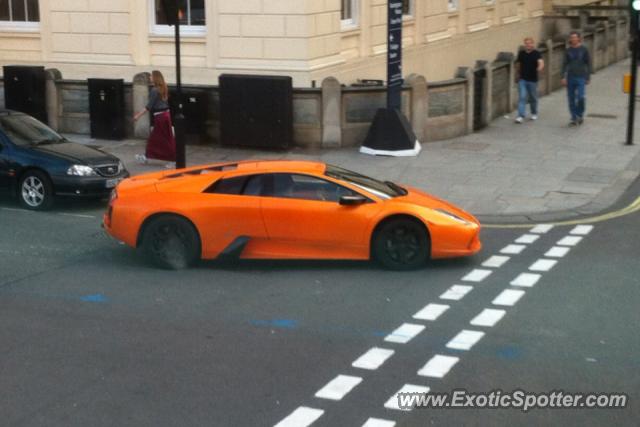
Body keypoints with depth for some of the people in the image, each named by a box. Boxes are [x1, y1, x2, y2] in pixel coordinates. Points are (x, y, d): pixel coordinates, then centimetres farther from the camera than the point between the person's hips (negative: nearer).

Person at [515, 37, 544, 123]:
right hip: (522, 79, 2)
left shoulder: (536, 53, -9)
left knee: (533, 98, 12)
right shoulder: (521, 53, 2)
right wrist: (518, 74, 20)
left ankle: (534, 113, 34)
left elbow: (541, 62, -26)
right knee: (522, 97, -9)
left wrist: (540, 67, -47)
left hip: (533, 80, -2)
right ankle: (521, 116, -12)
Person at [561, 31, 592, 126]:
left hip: (581, 78, -3)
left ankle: (580, 115, 7)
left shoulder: (584, 50, 1)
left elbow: (588, 64, 4)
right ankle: (574, 119, 13)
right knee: (571, 100, 3)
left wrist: (588, 78, 1)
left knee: (580, 97, -16)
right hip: (570, 78, 3)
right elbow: (565, 64, 7)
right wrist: (563, 77, -3)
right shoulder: (568, 51, 6)